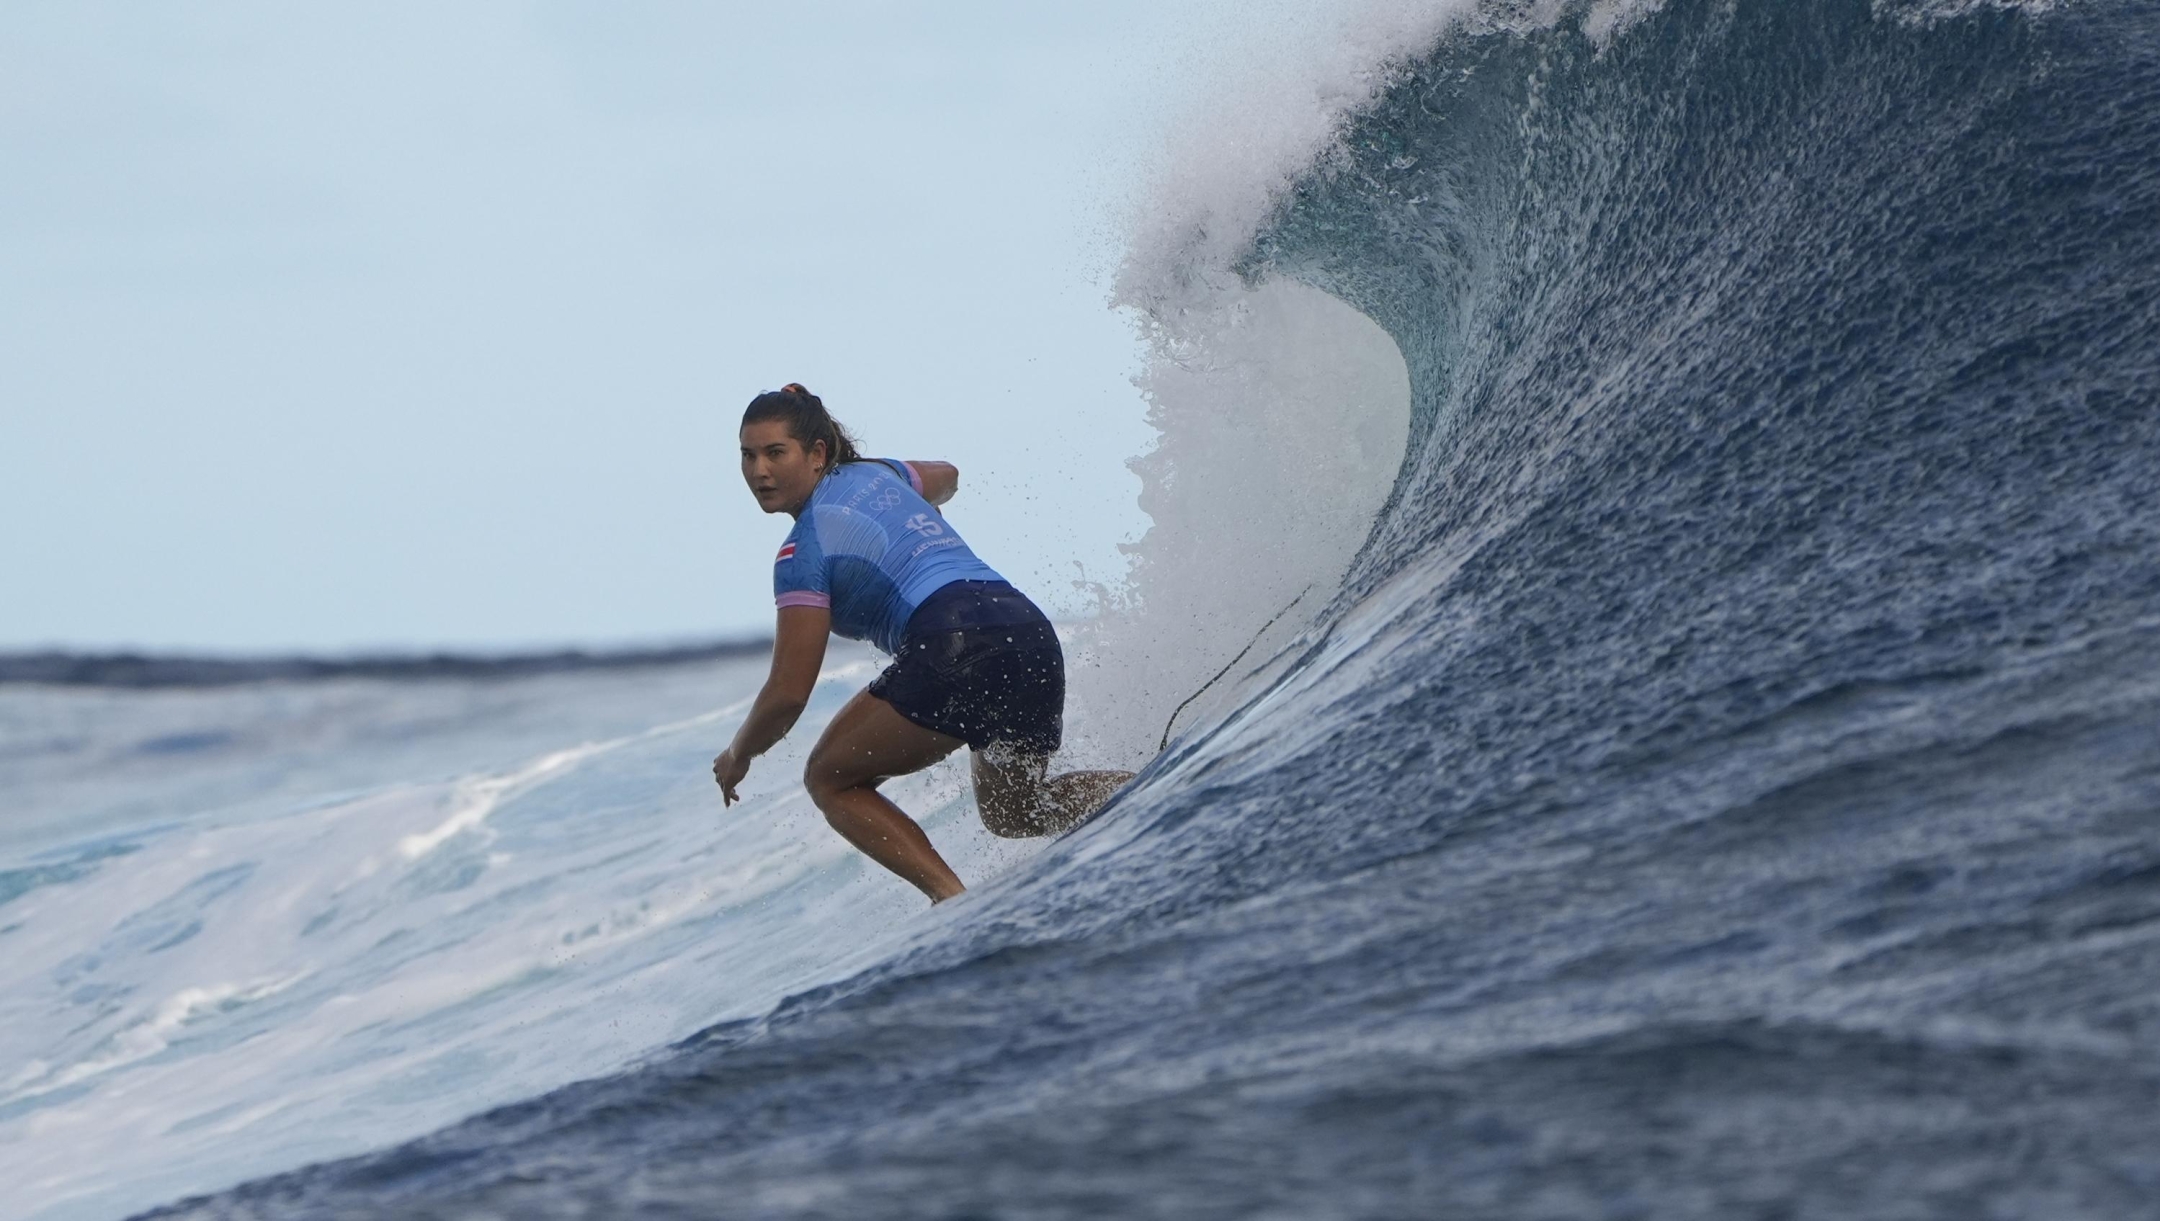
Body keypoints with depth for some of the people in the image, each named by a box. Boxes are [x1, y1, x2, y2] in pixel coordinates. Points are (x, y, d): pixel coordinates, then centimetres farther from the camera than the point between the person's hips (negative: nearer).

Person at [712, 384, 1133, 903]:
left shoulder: (805, 549, 0)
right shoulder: (872, 472, 22)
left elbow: (789, 692, 0)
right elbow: (945, 478, 48)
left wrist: (738, 757, 18)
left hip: (957, 650, -8)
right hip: (1032, 632, 8)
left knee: (830, 779, 10)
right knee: (1011, 812, 28)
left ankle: (954, 898, -9)